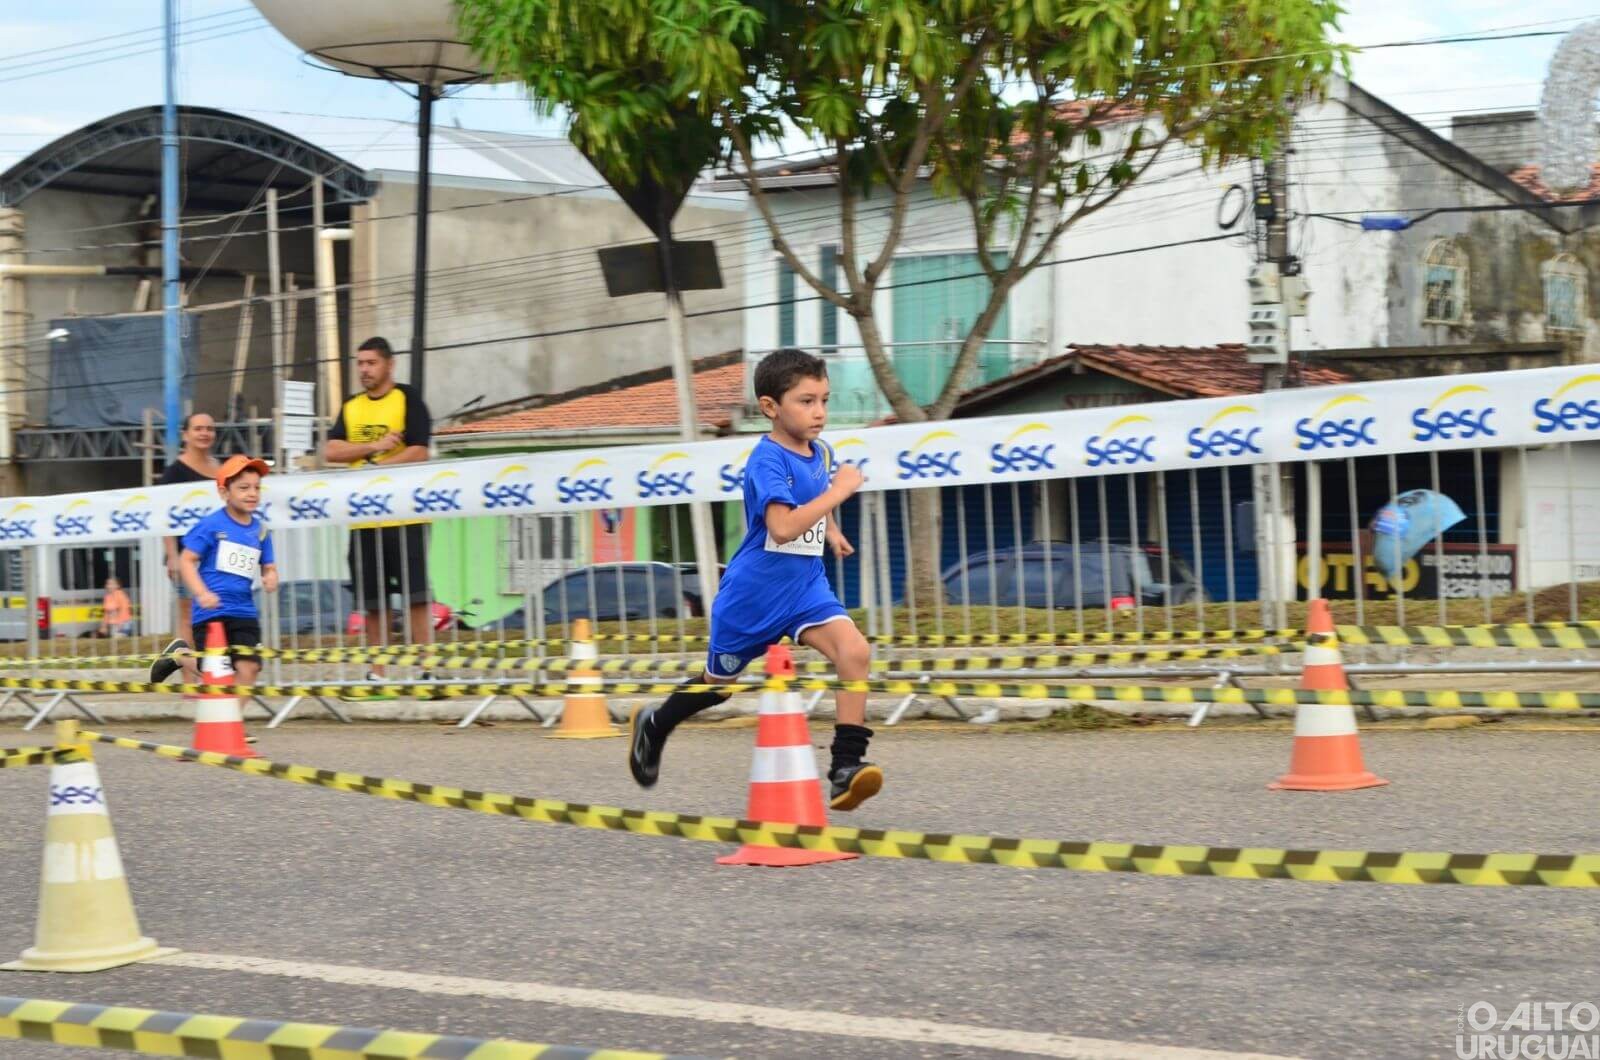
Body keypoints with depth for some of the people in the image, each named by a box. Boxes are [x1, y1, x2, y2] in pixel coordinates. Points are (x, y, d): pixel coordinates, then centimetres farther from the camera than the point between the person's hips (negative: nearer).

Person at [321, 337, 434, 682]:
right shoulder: (351, 407, 14)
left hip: (404, 515, -5)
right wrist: (375, 447, -10)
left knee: (415, 595, -7)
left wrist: (370, 467, -13)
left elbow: (418, 452, -11)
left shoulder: (408, 399, -1)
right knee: (372, 600, 8)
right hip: (363, 518, 5)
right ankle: (376, 673, 14)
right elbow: (331, 452, 2)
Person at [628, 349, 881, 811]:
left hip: (806, 585, 5)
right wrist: (838, 491, -30)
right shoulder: (767, 459, -20)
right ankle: (652, 726, 44)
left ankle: (846, 768, -24)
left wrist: (830, 529, 15)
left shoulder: (822, 454, 3)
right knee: (718, 683, 14)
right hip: (753, 593, -5)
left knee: (855, 650, -22)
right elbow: (782, 527, -34)